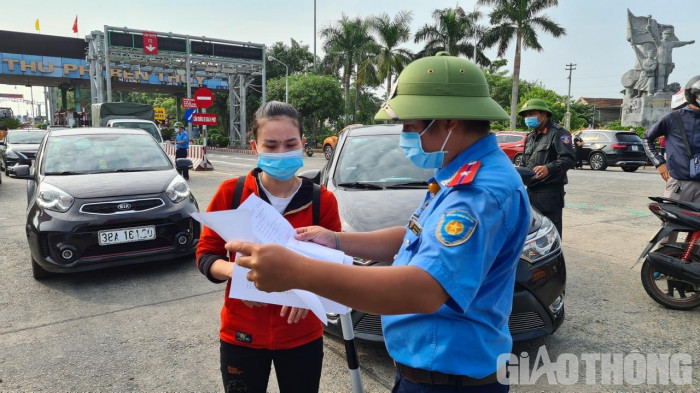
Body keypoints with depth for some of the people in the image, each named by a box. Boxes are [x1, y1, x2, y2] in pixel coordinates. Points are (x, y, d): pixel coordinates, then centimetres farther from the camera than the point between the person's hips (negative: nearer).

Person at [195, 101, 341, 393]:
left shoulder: (322, 200, -9)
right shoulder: (231, 192, -8)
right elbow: (206, 254, -2)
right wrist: (235, 270, -23)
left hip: (302, 336, 0)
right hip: (241, 335, 0)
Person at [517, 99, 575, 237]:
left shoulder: (558, 133, -5)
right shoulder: (530, 137, 22)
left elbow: (568, 159, -17)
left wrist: (548, 168, -33)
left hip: (550, 193, -8)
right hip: (531, 191, 8)